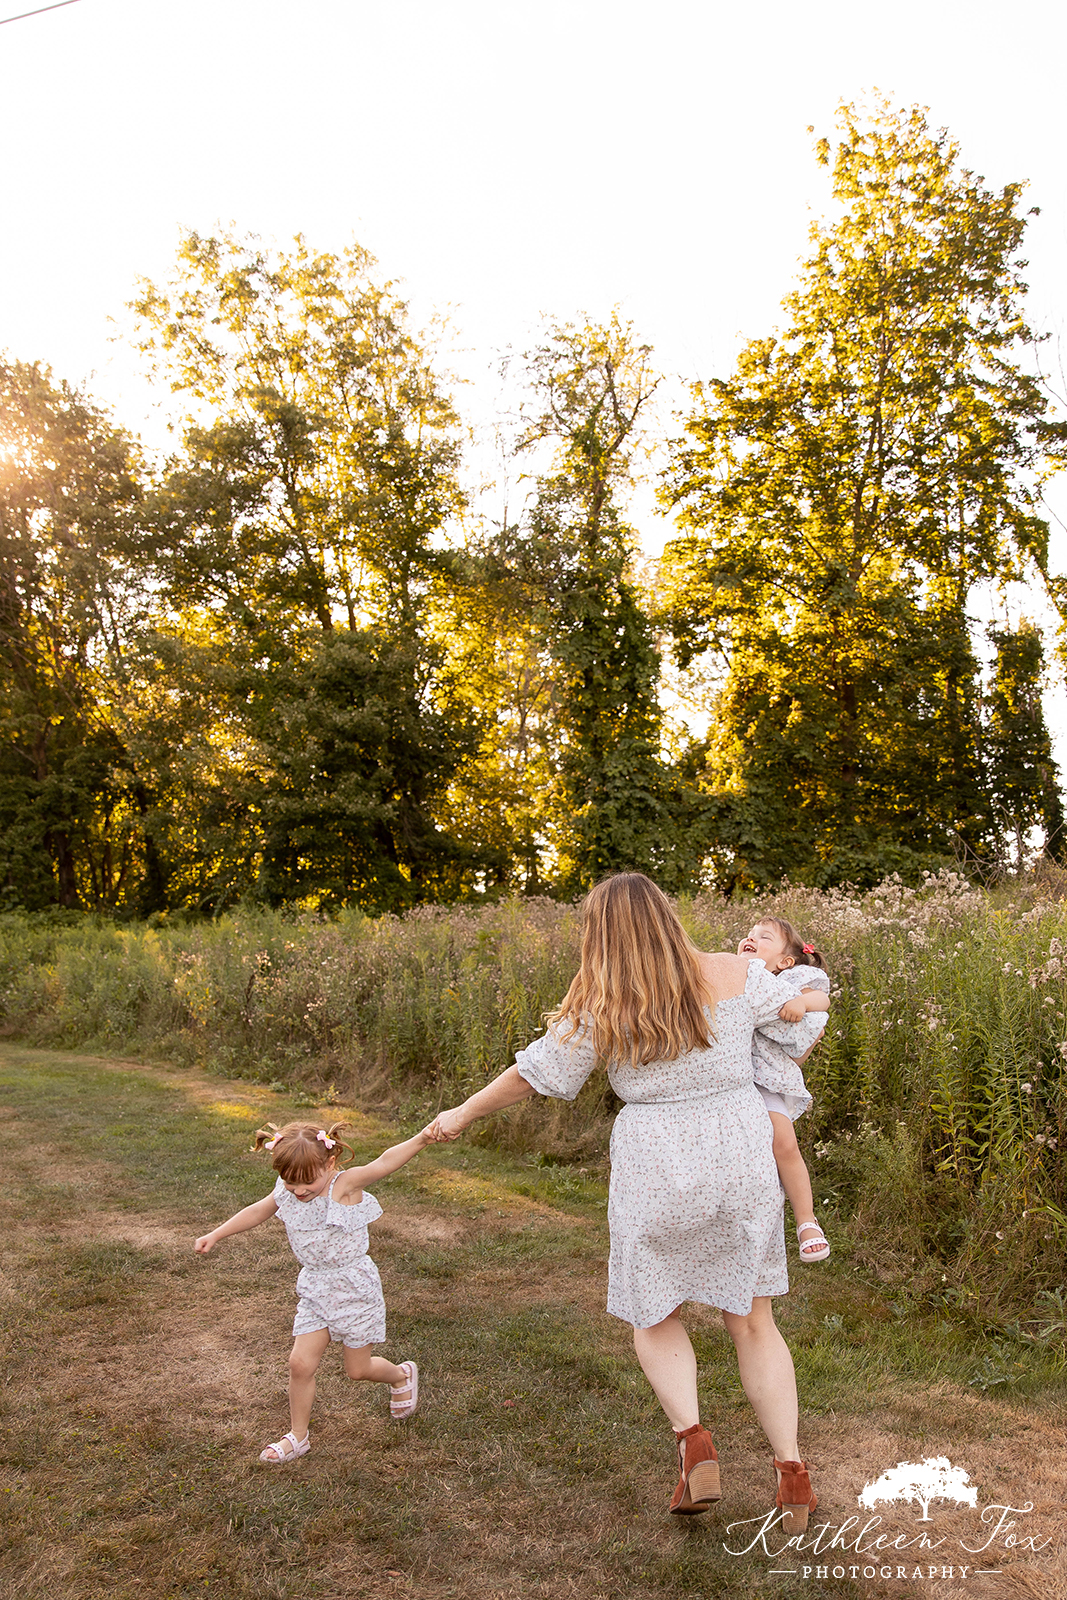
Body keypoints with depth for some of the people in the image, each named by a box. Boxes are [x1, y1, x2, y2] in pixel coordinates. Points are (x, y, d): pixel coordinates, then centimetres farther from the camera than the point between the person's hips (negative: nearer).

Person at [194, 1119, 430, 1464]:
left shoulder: (345, 1185, -25)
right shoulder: (287, 1194, -6)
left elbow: (384, 1163, -42)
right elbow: (257, 1212, 14)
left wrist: (421, 1139, -58)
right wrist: (216, 1235, 20)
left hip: (354, 1288, -5)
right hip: (315, 1289, 5)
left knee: (358, 1369, 9)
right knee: (301, 1363, 1)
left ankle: (402, 1375, 41)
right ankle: (298, 1436, 24)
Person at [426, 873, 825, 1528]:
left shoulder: (601, 1006, -9)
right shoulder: (737, 974, -6)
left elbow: (536, 1072, -1)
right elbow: (806, 1029, 6)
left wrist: (462, 1115, 13)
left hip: (657, 1173, -2)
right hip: (743, 1162, 2)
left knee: (656, 1315, 20)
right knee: (752, 1319, 17)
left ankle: (692, 1437, 1)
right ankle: (792, 1470, 14)